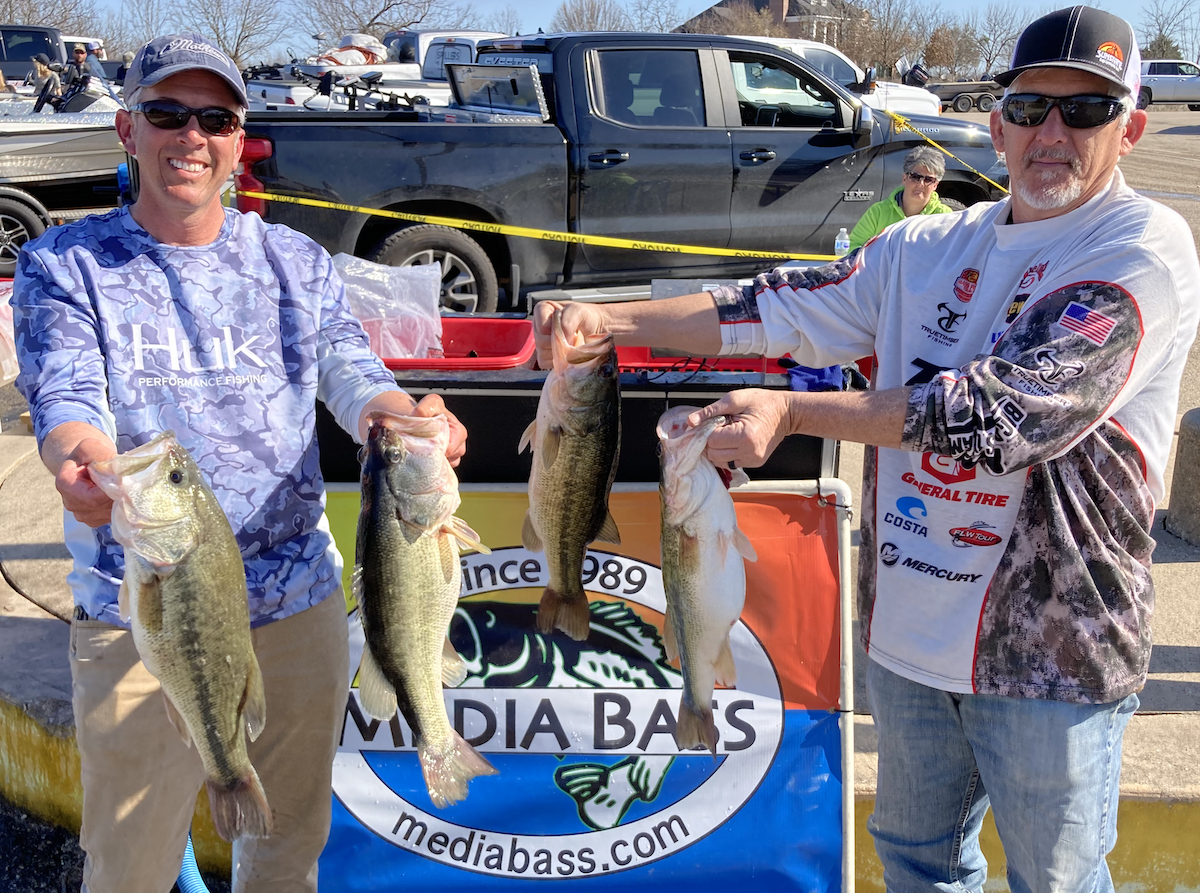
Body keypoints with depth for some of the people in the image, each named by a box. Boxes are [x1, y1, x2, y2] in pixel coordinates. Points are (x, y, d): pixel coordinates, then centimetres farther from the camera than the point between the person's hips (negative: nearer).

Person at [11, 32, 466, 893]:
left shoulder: (298, 263, 6)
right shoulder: (64, 265, 0)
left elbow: (352, 375, -7)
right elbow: (63, 395, -15)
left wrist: (408, 418, -32)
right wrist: (80, 458, -40)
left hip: (300, 605, 3)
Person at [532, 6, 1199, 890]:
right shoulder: (928, 247, 9)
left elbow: (1010, 408, -23)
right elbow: (781, 309, 3)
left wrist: (793, 410, -22)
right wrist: (606, 318, -10)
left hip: (1050, 649, -5)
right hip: (908, 627, 6)